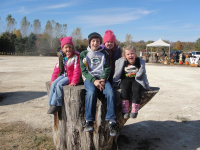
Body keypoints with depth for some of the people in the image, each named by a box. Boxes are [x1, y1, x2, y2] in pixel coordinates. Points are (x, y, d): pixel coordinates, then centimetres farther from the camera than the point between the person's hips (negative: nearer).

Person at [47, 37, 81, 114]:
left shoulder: (76, 56, -10)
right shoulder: (61, 57, 10)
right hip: (63, 75, 7)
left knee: (59, 84, -26)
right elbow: (57, 68, 13)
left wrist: (74, 82, -20)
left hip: (71, 76, -6)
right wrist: (53, 79, 9)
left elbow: (77, 70, -15)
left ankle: (56, 104, -16)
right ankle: (51, 104, -12)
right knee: (53, 84, -16)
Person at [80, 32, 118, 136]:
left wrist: (103, 79, -10)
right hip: (89, 78, -1)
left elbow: (107, 68, 9)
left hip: (102, 78, 2)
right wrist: (94, 80, -14)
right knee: (91, 92, -35)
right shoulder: (84, 54, 12)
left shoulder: (104, 53, 17)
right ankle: (89, 121, -25)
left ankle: (112, 122, -26)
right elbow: (84, 70, 2)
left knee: (110, 92, -29)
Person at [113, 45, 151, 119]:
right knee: (125, 88, -32)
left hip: (136, 80, 0)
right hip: (125, 80, 0)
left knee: (136, 89, -32)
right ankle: (125, 110, -27)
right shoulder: (121, 62, 0)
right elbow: (117, 74, 8)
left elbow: (143, 75, 10)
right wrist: (114, 84, 7)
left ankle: (134, 110, -25)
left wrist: (147, 86, 10)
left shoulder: (140, 62, 3)